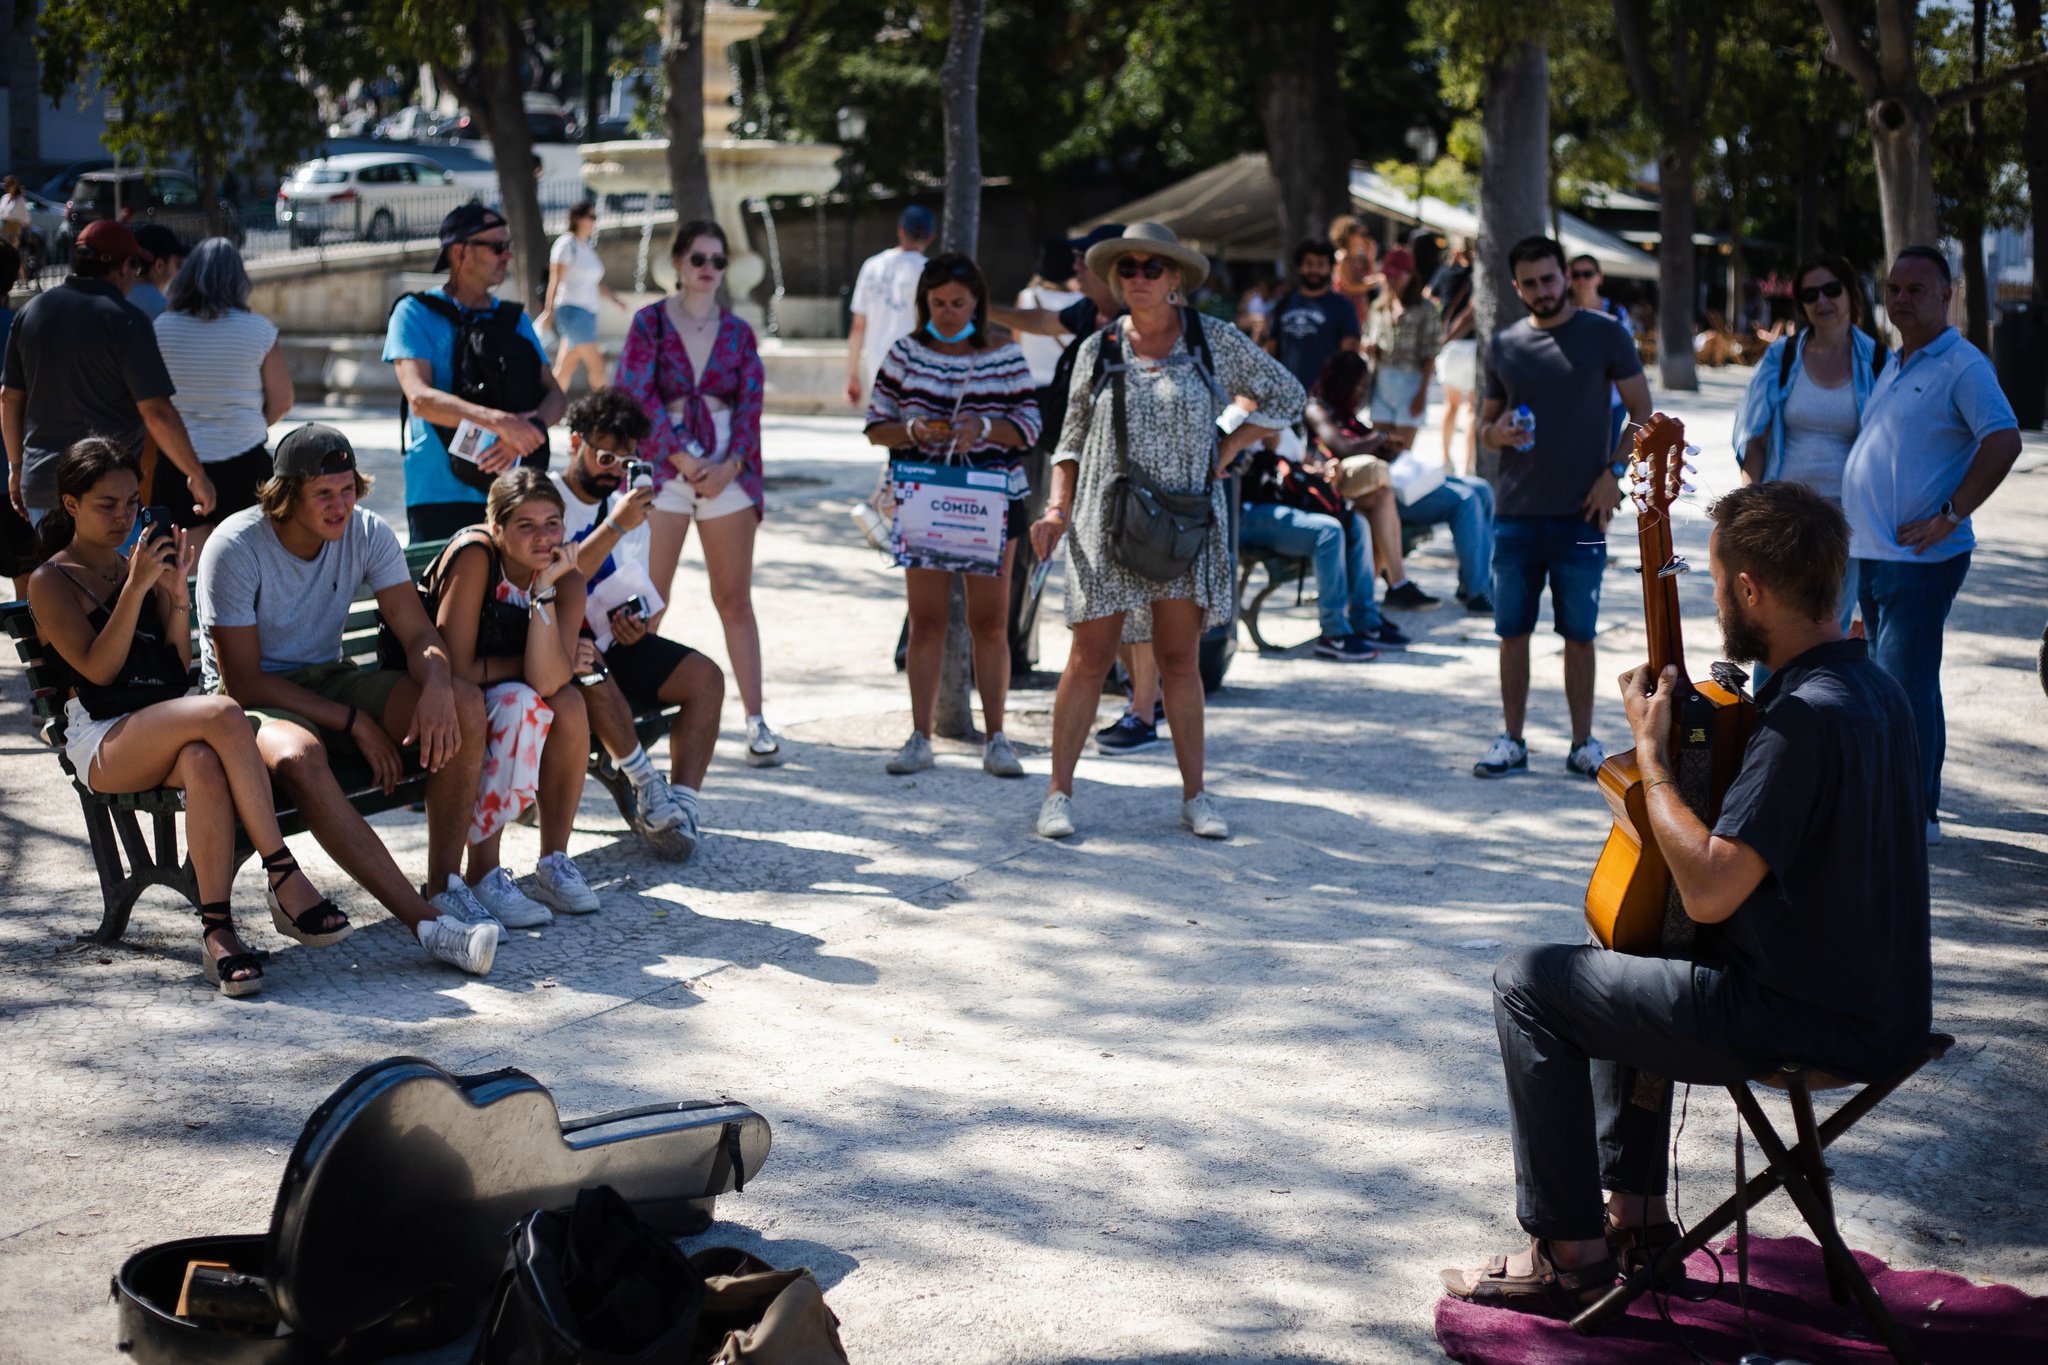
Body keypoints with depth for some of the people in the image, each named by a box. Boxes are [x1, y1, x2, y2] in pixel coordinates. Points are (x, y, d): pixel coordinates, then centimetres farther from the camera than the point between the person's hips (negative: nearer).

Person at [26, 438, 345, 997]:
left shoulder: (142, 567, 22)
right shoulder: (51, 582, 7)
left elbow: (180, 667, 15)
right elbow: (98, 668, -7)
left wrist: (176, 592, 1)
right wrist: (135, 588, -14)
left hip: (164, 730, 4)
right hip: (102, 743, -4)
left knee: (203, 763, -37)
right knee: (223, 714, -35)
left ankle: (217, 930, -43)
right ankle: (285, 877, -32)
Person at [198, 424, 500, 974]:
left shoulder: (366, 532, -4)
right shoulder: (234, 548, -18)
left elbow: (418, 633, -6)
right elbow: (243, 681, -18)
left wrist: (437, 684, -31)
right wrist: (353, 722, -21)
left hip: (329, 679, 5)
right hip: (250, 700, -5)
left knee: (465, 705, -20)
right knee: (299, 755, -41)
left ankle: (444, 883, -16)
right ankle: (427, 922, -42)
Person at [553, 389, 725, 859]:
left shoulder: (628, 504, 13)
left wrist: (636, 622, -5)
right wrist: (615, 527, -32)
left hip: (614, 642, 7)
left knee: (707, 677, -12)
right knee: (591, 668, -39)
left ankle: (681, 806, -21)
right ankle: (646, 786, -22)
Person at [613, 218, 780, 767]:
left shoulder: (737, 332, 11)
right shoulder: (649, 323, 3)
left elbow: (750, 405, 5)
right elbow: (640, 398, -5)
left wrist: (730, 466, -9)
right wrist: (684, 460, -11)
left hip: (728, 473, 2)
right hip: (663, 471, -2)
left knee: (735, 600, 3)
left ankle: (755, 719, 4)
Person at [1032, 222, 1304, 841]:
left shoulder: (1212, 340, 2)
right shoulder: (1097, 348, 6)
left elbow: (1284, 395, 11)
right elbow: (1073, 440, 10)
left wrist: (1226, 451, 3)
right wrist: (1057, 509, -4)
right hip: (1107, 521, 0)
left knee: (1180, 660, 3)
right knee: (1090, 658, -1)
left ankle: (1194, 795, 12)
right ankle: (1059, 793, 6)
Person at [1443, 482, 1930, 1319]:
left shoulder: (1807, 717, -25)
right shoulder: (1872, 688, 7)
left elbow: (1708, 891, -27)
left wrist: (1651, 752, -16)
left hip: (1815, 1022, -10)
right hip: (1877, 1000, 10)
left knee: (1528, 983, -4)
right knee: (1625, 969, 31)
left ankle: (1570, 1254, 5)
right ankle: (1635, 1214, 32)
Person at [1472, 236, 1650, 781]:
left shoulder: (1605, 335, 1)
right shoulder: (1504, 345, 10)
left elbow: (1643, 414, 3)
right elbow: (1484, 423, 16)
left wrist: (1615, 472, -9)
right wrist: (1498, 432, -7)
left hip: (1581, 513, -3)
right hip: (1516, 513, 3)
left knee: (1579, 633, 3)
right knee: (1512, 632, 4)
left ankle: (1583, 743, 12)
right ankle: (1512, 741, 13)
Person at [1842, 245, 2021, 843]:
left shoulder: (1962, 365, -10)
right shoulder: (1893, 367, 18)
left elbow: (2004, 440, -21)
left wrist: (1949, 516, -21)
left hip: (1922, 558, -9)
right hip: (1872, 553, 9)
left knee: (1904, 683, -10)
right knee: (1897, 681, 14)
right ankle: (1919, 811, 23)